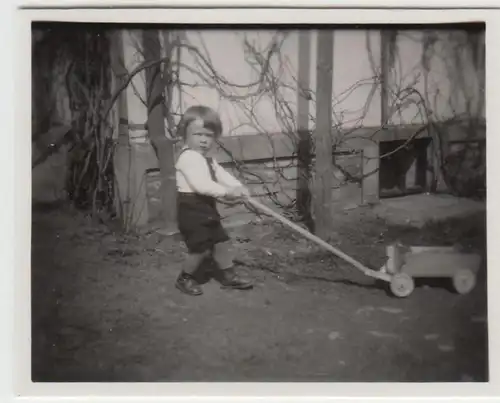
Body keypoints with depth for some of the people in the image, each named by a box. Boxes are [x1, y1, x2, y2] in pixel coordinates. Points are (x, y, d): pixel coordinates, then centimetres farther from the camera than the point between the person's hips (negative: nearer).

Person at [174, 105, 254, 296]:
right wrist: (226, 192, -29)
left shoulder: (208, 160, 16)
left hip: (207, 209, 10)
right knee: (202, 248, -6)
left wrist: (239, 188, -11)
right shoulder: (188, 157, -20)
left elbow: (223, 175, 7)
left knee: (221, 241, 15)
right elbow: (201, 184, -30)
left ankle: (228, 275, 28)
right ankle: (185, 279, 14)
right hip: (192, 210, -10)